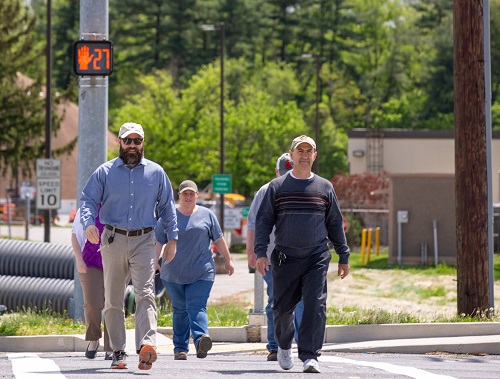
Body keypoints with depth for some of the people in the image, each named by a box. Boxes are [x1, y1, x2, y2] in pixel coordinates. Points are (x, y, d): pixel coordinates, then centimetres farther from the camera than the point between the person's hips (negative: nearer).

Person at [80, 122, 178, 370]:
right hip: (113, 240, 1)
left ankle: (147, 344, -33)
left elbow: (167, 207, 16)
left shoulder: (156, 172, 10)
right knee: (113, 300, 4)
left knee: (145, 294, -18)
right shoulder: (105, 172, 6)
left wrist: (172, 237, 10)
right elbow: (88, 200, 0)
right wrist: (88, 222, -20)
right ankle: (118, 352, 12)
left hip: (143, 241, -1)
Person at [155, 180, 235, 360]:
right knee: (180, 310, 5)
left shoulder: (207, 215, 9)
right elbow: (158, 242, 8)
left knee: (197, 307, -15)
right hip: (173, 274, 1)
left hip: (201, 272, -1)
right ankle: (180, 348, 10)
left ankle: (201, 338, -32)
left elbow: (219, 240, 15)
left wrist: (228, 260, 16)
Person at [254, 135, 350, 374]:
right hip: (285, 259, 0)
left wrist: (343, 257, 13)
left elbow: (335, 224, 16)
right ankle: (284, 346, 35)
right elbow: (263, 220, 5)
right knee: (283, 307, 8)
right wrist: (261, 252, -6)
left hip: (317, 258, 0)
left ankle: (309, 356, -15)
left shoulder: (324, 188, 10)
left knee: (315, 306, -14)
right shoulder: (277, 187, 6)